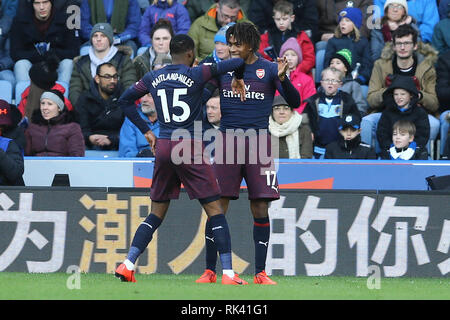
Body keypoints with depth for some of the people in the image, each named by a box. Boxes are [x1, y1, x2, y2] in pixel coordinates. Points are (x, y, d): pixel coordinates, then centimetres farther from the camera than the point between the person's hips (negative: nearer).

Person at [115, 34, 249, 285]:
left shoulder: (153, 78, 8)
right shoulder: (195, 75, -6)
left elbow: (125, 100, 18)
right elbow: (237, 62, -8)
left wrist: (146, 131, 20)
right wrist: (239, 78, 14)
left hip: (163, 148, 5)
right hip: (190, 148, -5)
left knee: (157, 213, 15)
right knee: (215, 210, 1)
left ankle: (127, 265, 6)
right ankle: (228, 273, -4)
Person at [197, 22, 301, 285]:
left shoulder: (268, 69, 2)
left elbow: (294, 102, -4)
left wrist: (283, 79, -21)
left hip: (258, 143, -1)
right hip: (228, 142, 1)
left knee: (260, 209, -2)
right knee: (217, 207, -3)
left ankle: (260, 273, 5)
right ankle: (210, 271, 3)